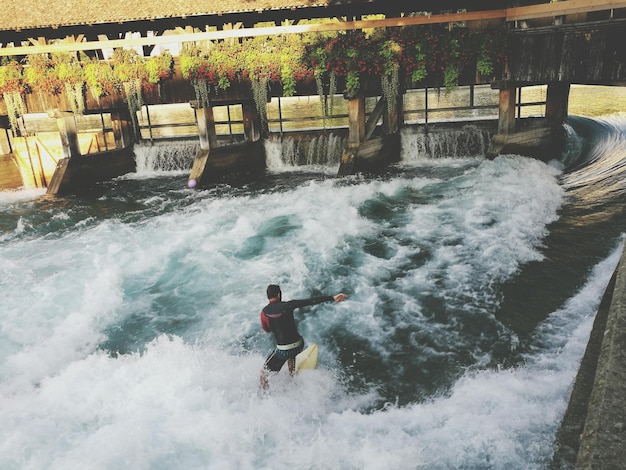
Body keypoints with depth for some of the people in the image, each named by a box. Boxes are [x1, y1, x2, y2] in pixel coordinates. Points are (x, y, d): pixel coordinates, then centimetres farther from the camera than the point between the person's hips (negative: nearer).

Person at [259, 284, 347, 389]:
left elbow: (266, 330, 12)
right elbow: (312, 301, -12)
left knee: (264, 373, 13)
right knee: (291, 355, 39)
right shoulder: (287, 305, -7)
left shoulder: (264, 312, -5)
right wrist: (332, 297, -14)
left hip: (283, 350, -2)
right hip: (299, 345, 3)